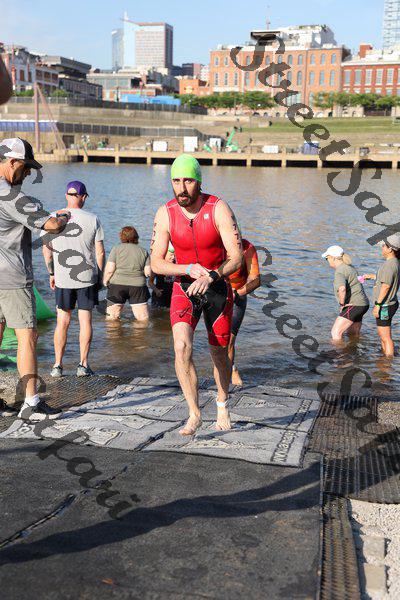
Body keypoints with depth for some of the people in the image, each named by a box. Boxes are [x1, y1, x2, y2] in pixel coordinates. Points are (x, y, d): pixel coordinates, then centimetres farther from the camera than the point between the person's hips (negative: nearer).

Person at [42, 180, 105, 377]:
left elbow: (46, 248, 2)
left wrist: (51, 273, 13)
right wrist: (100, 276, 6)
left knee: (62, 321, 10)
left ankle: (58, 365, 12)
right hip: (87, 278, -1)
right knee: (85, 319, 7)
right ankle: (83, 364, 8)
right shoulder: (92, 220, -5)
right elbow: (100, 252, -4)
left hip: (62, 279, 1)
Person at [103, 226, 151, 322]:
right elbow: (148, 272, 3)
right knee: (143, 319, 6)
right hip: (138, 285, 1)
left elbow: (109, 270, -5)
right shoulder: (144, 251, 9)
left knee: (111, 318, 7)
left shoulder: (116, 249, 3)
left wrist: (105, 281, 12)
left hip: (118, 284, -1)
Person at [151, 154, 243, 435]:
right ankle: (195, 414, -8)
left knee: (219, 354, 12)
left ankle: (223, 404, 40)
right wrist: (189, 269, -26)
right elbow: (156, 264, -9)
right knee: (182, 347, -22)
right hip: (185, 288, 1)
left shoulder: (219, 209, -17)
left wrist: (211, 276, -36)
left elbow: (237, 258, -18)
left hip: (218, 288, 0)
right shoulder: (165, 214, -11)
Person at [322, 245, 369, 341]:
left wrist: (342, 304, -20)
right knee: (354, 334, 23)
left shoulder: (340, 271, -17)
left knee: (336, 332, -14)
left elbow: (342, 288, -36)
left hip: (353, 305, -10)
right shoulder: (349, 267, 15)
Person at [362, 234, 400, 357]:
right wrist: (372, 276, 27)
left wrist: (377, 305, -21)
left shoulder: (389, 265, -22)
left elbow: (386, 286, -24)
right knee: (382, 335, 23)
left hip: (385, 306, -10)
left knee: (386, 337, -2)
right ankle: (384, 355, 34)